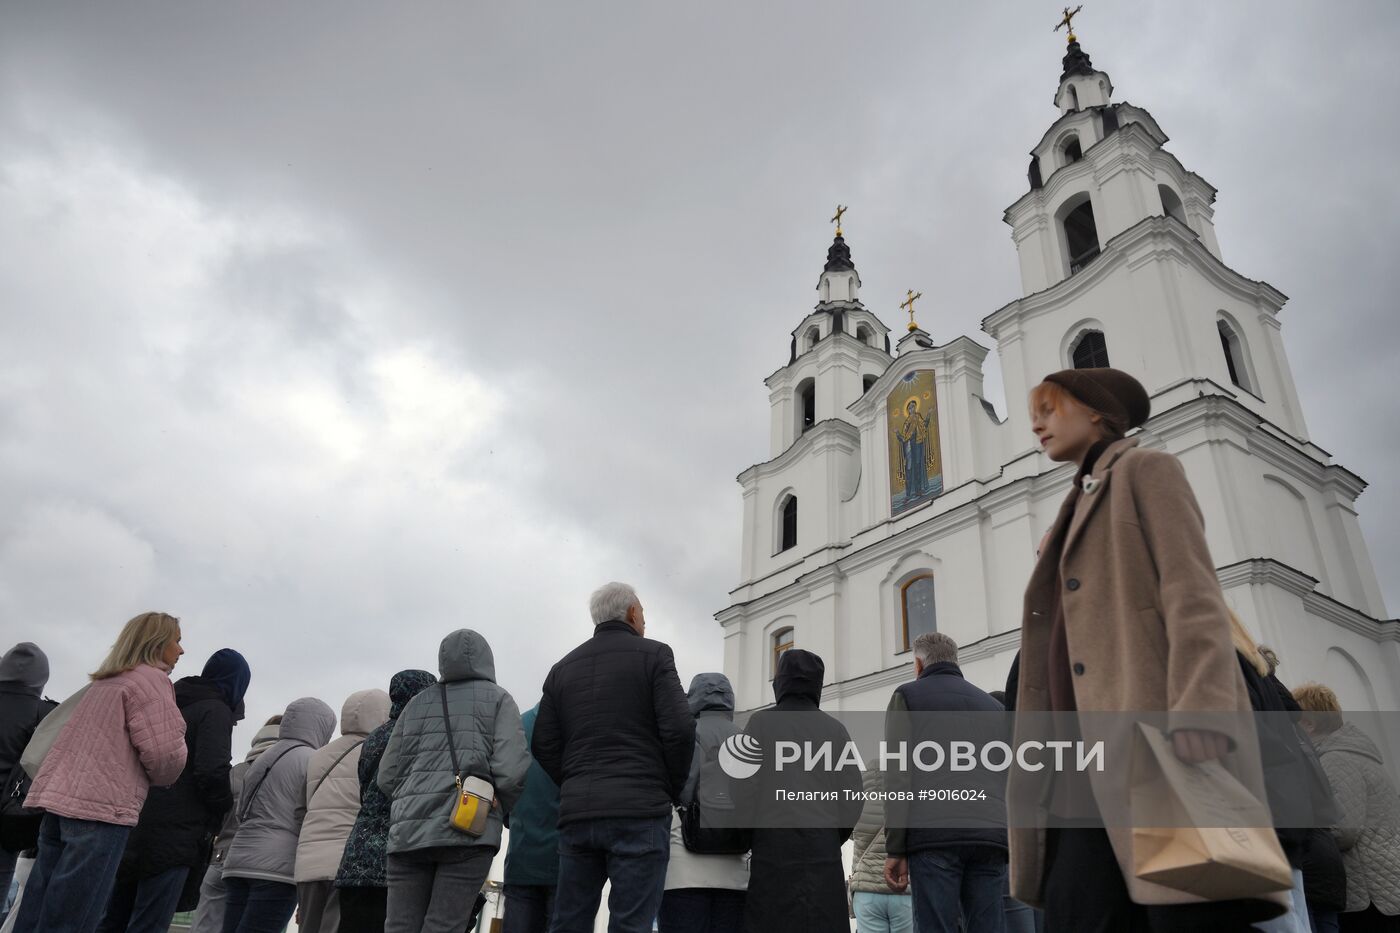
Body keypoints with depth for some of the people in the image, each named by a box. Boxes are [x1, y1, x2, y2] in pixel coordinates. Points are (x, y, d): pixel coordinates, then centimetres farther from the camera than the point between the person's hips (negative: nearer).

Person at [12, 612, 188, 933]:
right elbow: (163, 751, -13)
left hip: (59, 798, 8)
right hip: (102, 807, -8)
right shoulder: (152, 678, -5)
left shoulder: (102, 682, 22)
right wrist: (162, 778, 5)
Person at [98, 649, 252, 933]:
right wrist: (223, 807, -1)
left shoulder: (170, 705, 18)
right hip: (174, 835, -8)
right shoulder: (216, 710, -7)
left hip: (134, 827, 8)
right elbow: (212, 771, -19)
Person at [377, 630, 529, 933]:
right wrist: (503, 814, 11)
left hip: (408, 831, 4)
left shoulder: (416, 704, 19)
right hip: (469, 828, -4)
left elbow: (387, 777, 14)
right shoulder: (498, 699, 7)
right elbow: (511, 770, -6)